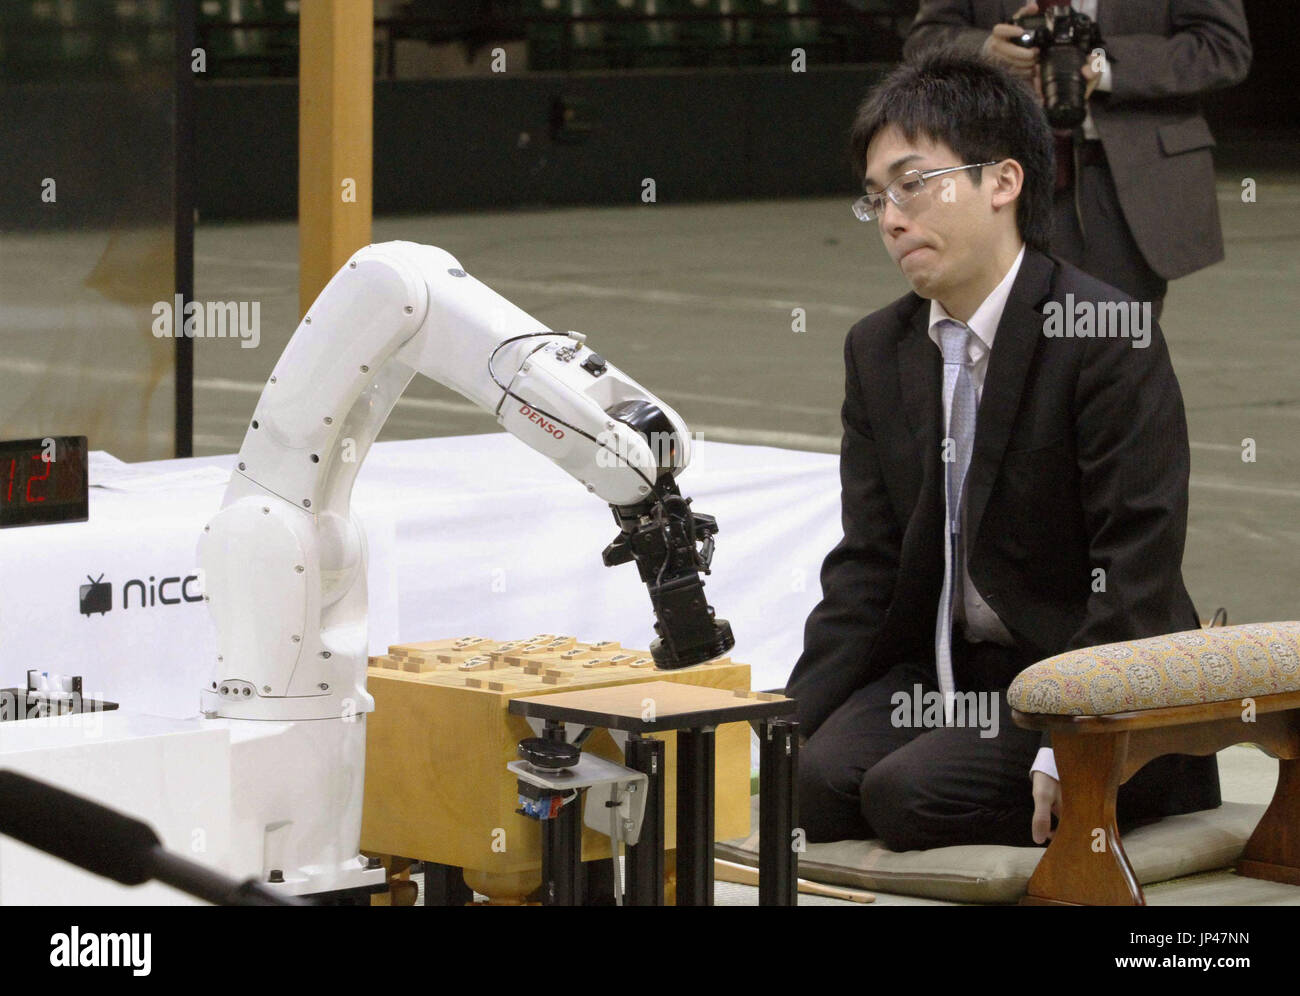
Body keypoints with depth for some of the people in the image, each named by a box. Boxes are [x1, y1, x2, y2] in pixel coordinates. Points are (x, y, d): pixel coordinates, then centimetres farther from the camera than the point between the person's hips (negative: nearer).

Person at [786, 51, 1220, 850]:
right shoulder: (878, 351, 9)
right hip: (941, 665, 7)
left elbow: (1138, 567, -18)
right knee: (814, 782, -19)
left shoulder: (1109, 339, -14)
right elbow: (867, 567, 7)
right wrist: (790, 722, -6)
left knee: (911, 794, -28)